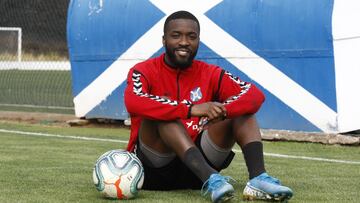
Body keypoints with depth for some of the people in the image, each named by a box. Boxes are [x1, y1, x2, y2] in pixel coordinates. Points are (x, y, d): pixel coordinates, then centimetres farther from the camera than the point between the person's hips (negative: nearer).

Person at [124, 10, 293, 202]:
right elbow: (133, 103, -28)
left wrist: (222, 110, -31)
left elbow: (255, 95, -10)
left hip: (196, 165, 4)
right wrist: (191, 109, -37)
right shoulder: (144, 72, -4)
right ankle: (210, 179, -46)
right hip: (154, 170, -3)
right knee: (162, 114, -29)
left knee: (241, 109, -8)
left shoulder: (210, 74, 5)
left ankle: (257, 178, -32)